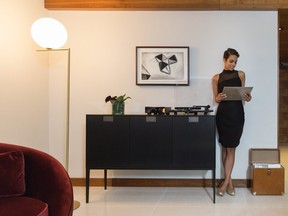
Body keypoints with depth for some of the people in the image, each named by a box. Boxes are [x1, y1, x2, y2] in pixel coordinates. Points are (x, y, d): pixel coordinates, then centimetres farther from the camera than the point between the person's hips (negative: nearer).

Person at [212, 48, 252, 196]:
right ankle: (229, 181, 15)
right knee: (225, 147, 5)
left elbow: (243, 94, 9)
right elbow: (216, 99, 6)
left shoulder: (240, 74, 7)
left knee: (231, 148, 0)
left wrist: (247, 98, -13)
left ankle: (226, 182, 3)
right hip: (223, 114, 1)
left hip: (237, 114, 0)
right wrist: (219, 98, -16)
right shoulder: (216, 78, 6)